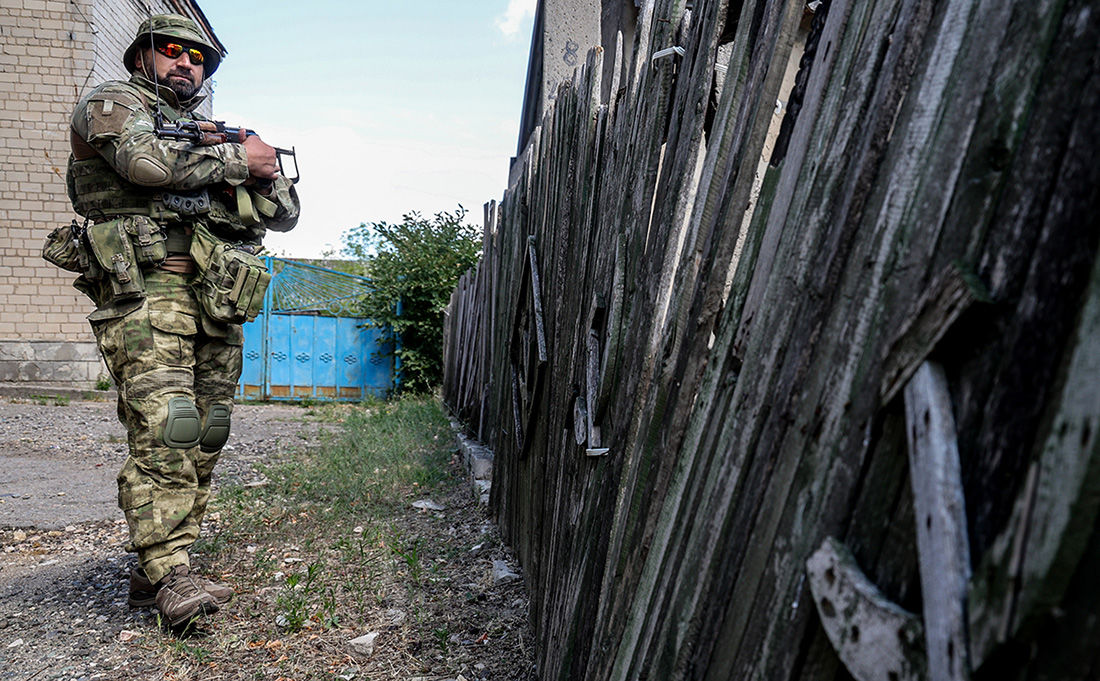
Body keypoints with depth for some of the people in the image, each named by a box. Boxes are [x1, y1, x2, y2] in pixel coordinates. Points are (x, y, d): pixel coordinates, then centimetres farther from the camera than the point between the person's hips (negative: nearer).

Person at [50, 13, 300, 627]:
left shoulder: (215, 135, 30)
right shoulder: (114, 101, 13)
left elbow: (286, 215, 25)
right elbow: (145, 160, -12)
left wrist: (266, 173, 4)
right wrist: (239, 158, -1)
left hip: (218, 299, 6)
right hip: (146, 285, -6)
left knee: (204, 436, 2)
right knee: (165, 426, -18)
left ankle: (155, 569, 11)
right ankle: (170, 574, -14)